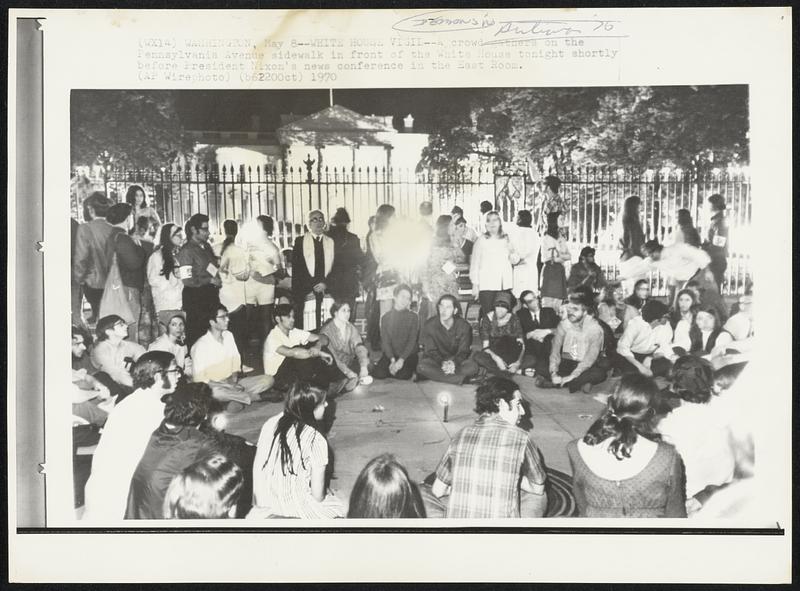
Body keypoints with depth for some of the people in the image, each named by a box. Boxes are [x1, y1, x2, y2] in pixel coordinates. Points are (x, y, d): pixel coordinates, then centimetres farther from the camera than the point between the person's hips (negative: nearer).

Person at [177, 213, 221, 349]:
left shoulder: (206, 246, 13)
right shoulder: (186, 251, -11)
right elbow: (187, 281, -17)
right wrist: (210, 280, -11)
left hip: (211, 295, 7)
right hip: (196, 298, -7)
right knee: (197, 334, -2)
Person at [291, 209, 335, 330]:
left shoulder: (332, 242, 15)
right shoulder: (300, 241, 9)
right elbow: (296, 270, 2)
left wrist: (326, 283, -6)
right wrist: (307, 290, -7)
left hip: (326, 291, 2)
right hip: (304, 295, -2)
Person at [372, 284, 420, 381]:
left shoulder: (413, 317, 3)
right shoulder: (386, 317, 7)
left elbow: (412, 341, -5)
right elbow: (385, 341, 0)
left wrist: (401, 359, -19)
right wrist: (392, 360, -16)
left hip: (408, 355, -1)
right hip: (389, 355, 2)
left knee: (403, 375, -30)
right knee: (378, 374, -24)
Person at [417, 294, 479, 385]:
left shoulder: (464, 326, -8)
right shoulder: (429, 325, -10)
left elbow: (463, 351, -9)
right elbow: (431, 351, -10)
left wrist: (454, 363, -32)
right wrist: (442, 363, -31)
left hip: (457, 361, 0)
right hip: (437, 360, 0)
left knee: (472, 366, -30)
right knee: (422, 367, -33)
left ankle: (435, 376, -21)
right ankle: (461, 378, -29)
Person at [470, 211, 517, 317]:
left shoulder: (506, 239, 12)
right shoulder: (482, 239, 0)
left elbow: (514, 261, 17)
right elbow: (474, 263, 1)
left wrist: (512, 252, -5)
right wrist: (475, 285, -3)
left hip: (505, 285, 4)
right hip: (487, 285, -3)